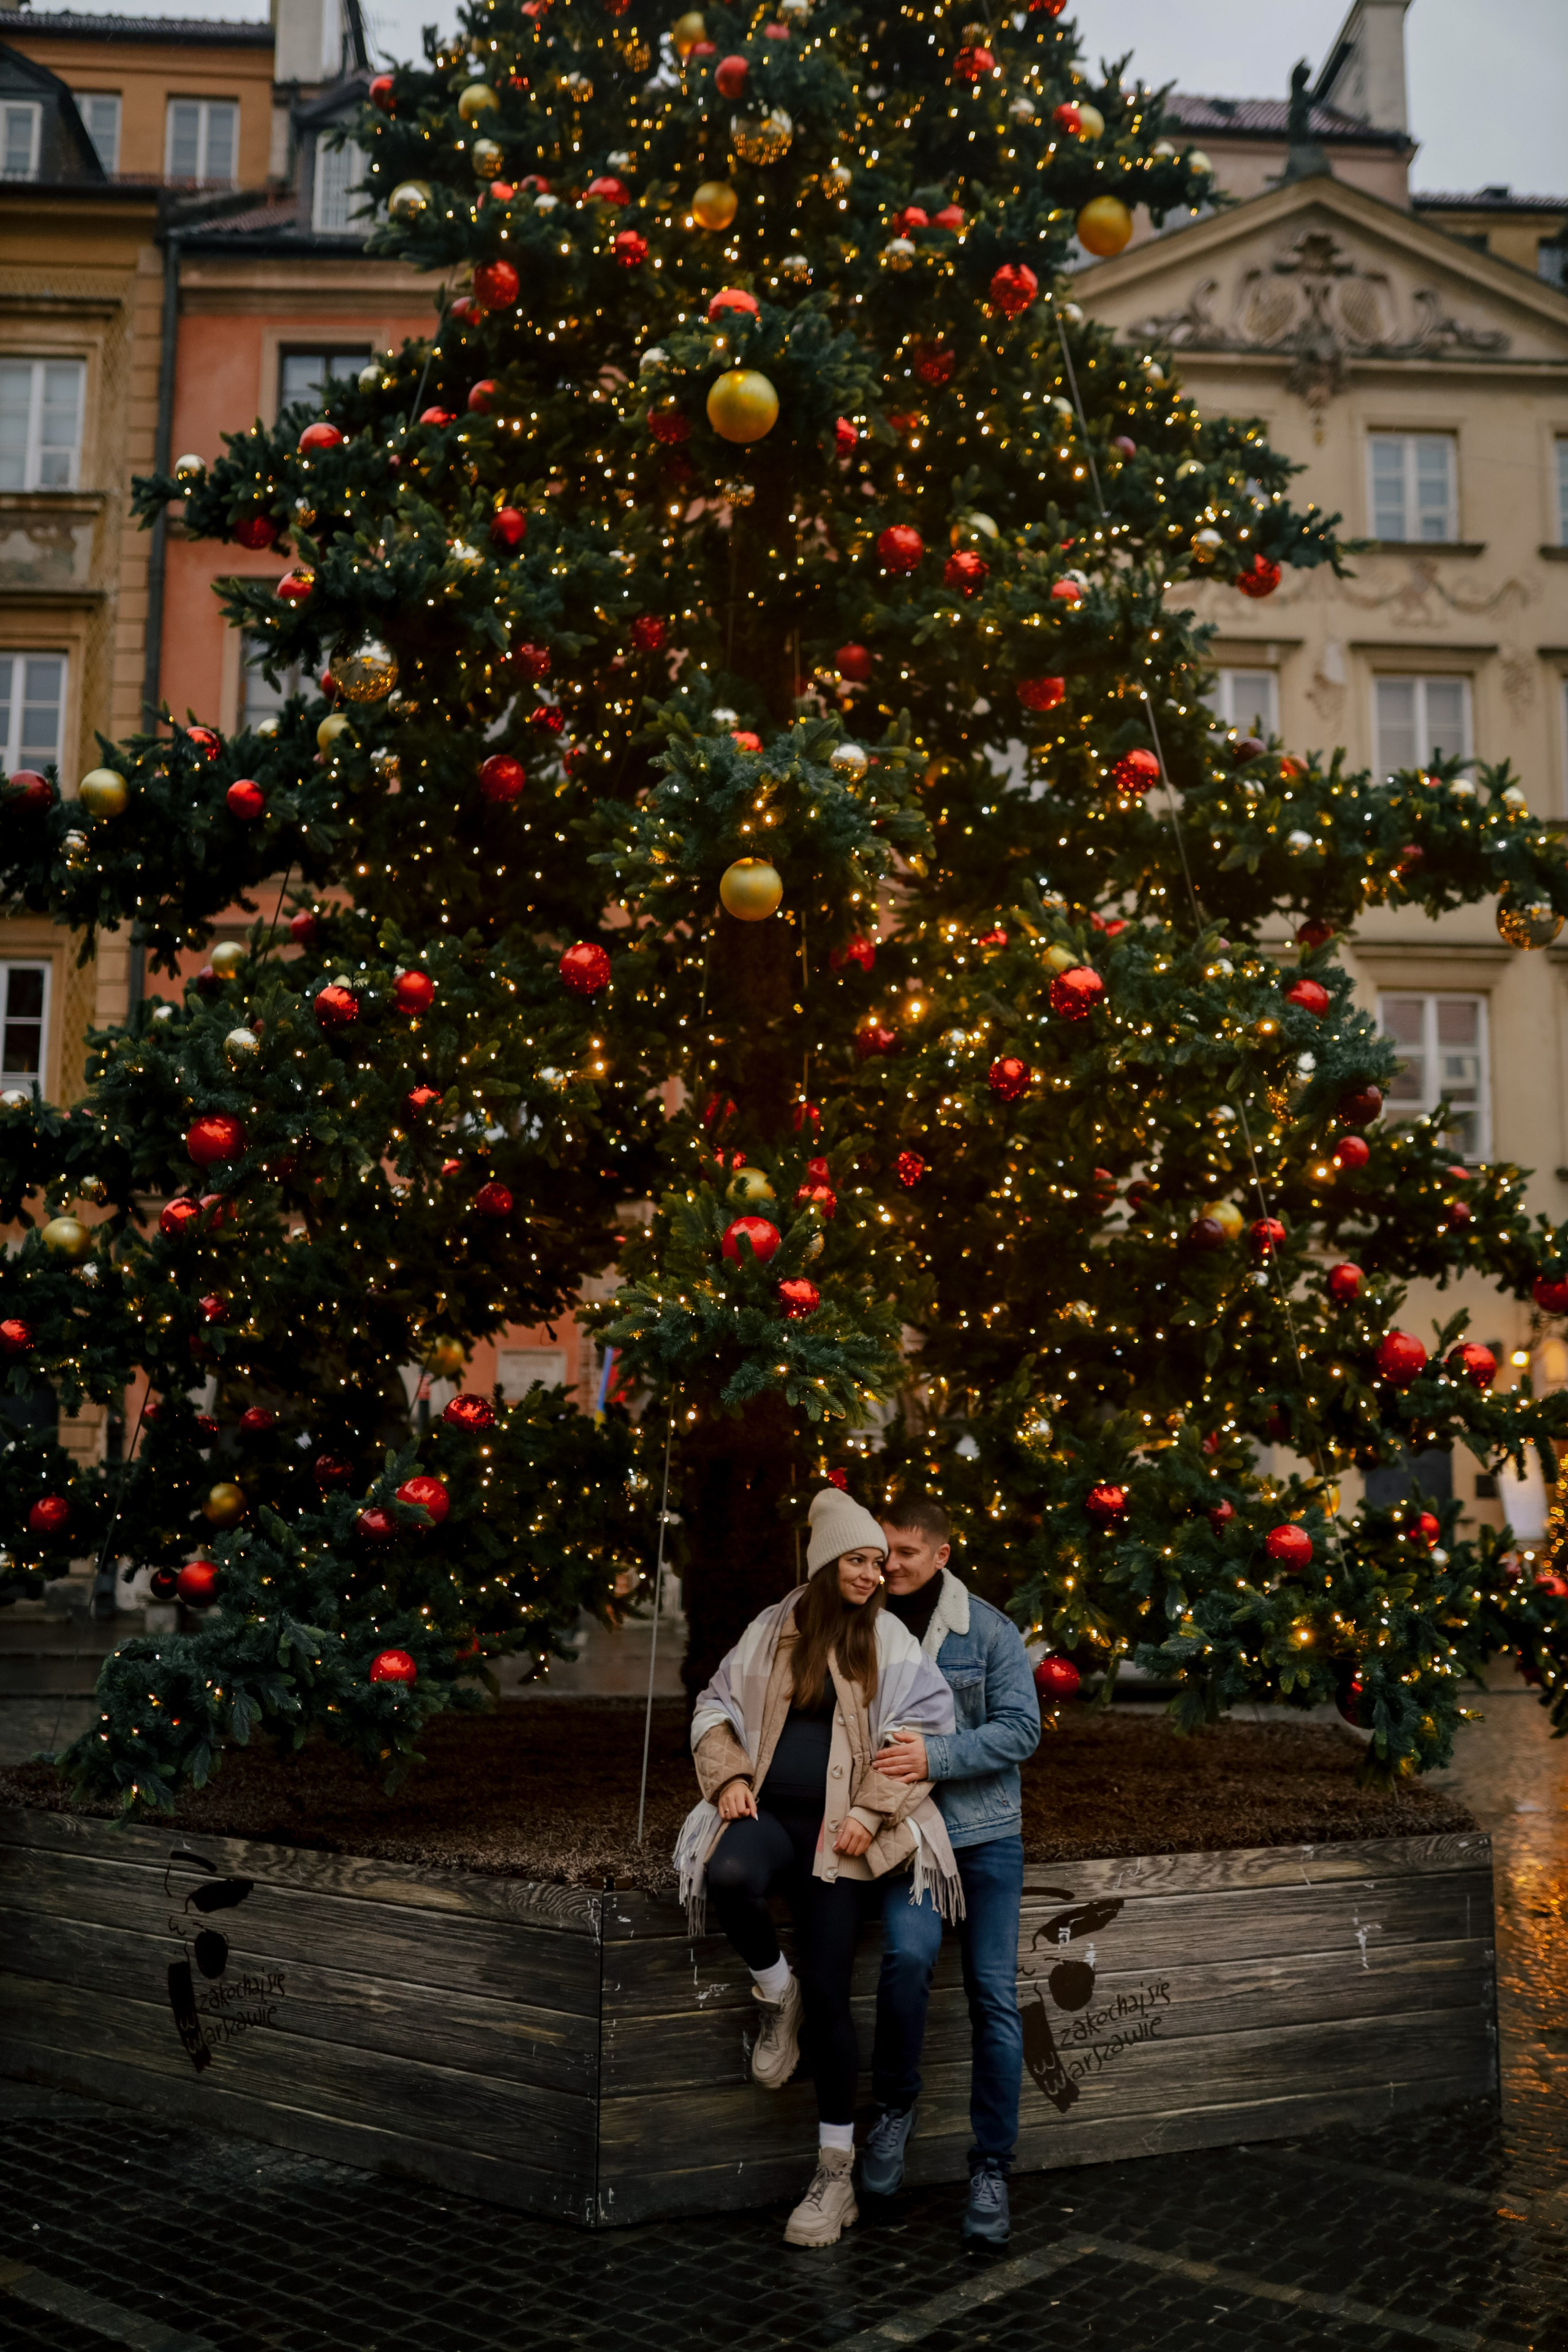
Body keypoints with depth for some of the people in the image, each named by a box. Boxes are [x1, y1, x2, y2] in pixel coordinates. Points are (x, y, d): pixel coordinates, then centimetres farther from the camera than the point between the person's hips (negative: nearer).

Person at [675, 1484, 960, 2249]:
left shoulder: (889, 1640, 4)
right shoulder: (771, 1629, 8)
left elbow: (922, 1729, -1)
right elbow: (717, 1705, 13)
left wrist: (873, 1811, -11)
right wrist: (728, 1777, -4)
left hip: (843, 1829, -1)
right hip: (769, 1811, 1)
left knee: (828, 1990, -4)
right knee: (727, 1875, -34)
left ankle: (836, 2171, 10)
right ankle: (775, 1994, -3)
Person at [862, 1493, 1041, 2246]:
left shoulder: (990, 1631, -3)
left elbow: (1021, 1727, -8)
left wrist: (936, 1755, -21)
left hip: (985, 1826, 0)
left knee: (994, 1996, 1)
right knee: (910, 1952, -27)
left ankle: (991, 2168, 16)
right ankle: (896, 2105, -1)